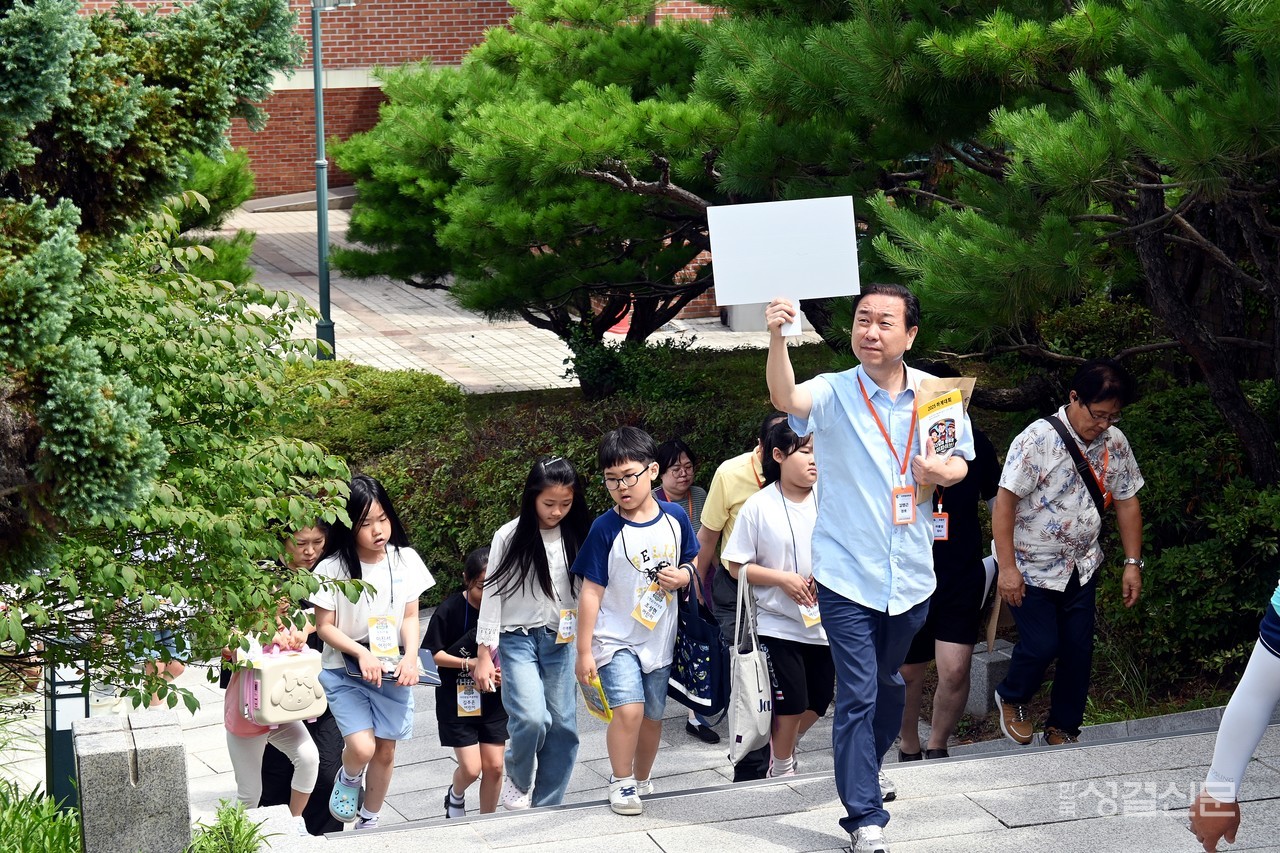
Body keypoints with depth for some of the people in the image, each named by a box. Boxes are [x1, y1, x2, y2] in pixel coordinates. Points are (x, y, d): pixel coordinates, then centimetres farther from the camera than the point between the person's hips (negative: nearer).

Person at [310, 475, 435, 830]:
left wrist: (411, 657, -15)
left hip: (392, 671, 3)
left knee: (385, 752, 10)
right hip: (345, 671, -3)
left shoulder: (405, 560, -4)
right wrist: (361, 654, -22)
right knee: (362, 747, -18)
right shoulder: (332, 569, -12)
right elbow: (325, 626, -8)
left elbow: (410, 617, 2)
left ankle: (369, 822, 30)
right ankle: (348, 779, 18)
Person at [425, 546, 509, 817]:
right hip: (457, 699, -3)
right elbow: (431, 654, -10)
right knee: (471, 768, -5)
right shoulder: (450, 609, -15)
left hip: (493, 700, 3)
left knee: (494, 766, 3)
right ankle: (455, 796, 30)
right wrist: (469, 664, -20)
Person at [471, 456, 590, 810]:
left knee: (563, 728, 2)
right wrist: (485, 654, -7)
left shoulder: (574, 537, 3)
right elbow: (492, 594, -5)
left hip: (559, 642, 4)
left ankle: (546, 807, 14)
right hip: (517, 638, -4)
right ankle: (517, 779, 6)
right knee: (531, 717, -22)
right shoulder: (510, 537, -7)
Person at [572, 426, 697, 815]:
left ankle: (642, 781, 34)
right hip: (615, 638, -4)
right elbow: (592, 591, -9)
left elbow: (692, 561, 14)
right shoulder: (606, 529, -12)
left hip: (659, 637, 4)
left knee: (652, 716, 13)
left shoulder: (675, 517, -3)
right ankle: (620, 783, -2)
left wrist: (683, 575, -11)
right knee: (628, 708, -20)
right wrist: (584, 651, -9)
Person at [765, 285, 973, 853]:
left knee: (888, 683, 23)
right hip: (848, 575, -4)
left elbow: (961, 462, 14)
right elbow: (786, 399, -33)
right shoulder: (834, 393, -11)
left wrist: (945, 472, -11)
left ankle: (867, 769, 48)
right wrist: (776, 337, -51)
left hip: (911, 574, 4)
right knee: (857, 693, -8)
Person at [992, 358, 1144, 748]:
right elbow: (1005, 500, -21)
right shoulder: (1038, 440, -21)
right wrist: (1007, 567, -24)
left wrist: (1133, 563, 4)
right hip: (1032, 569, -5)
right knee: (1042, 645, -8)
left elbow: (1126, 500, 8)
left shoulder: (1115, 443, -2)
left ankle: (1063, 729, 23)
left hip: (1081, 566, 5)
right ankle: (1011, 698, 23)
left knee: (1078, 649, 6)